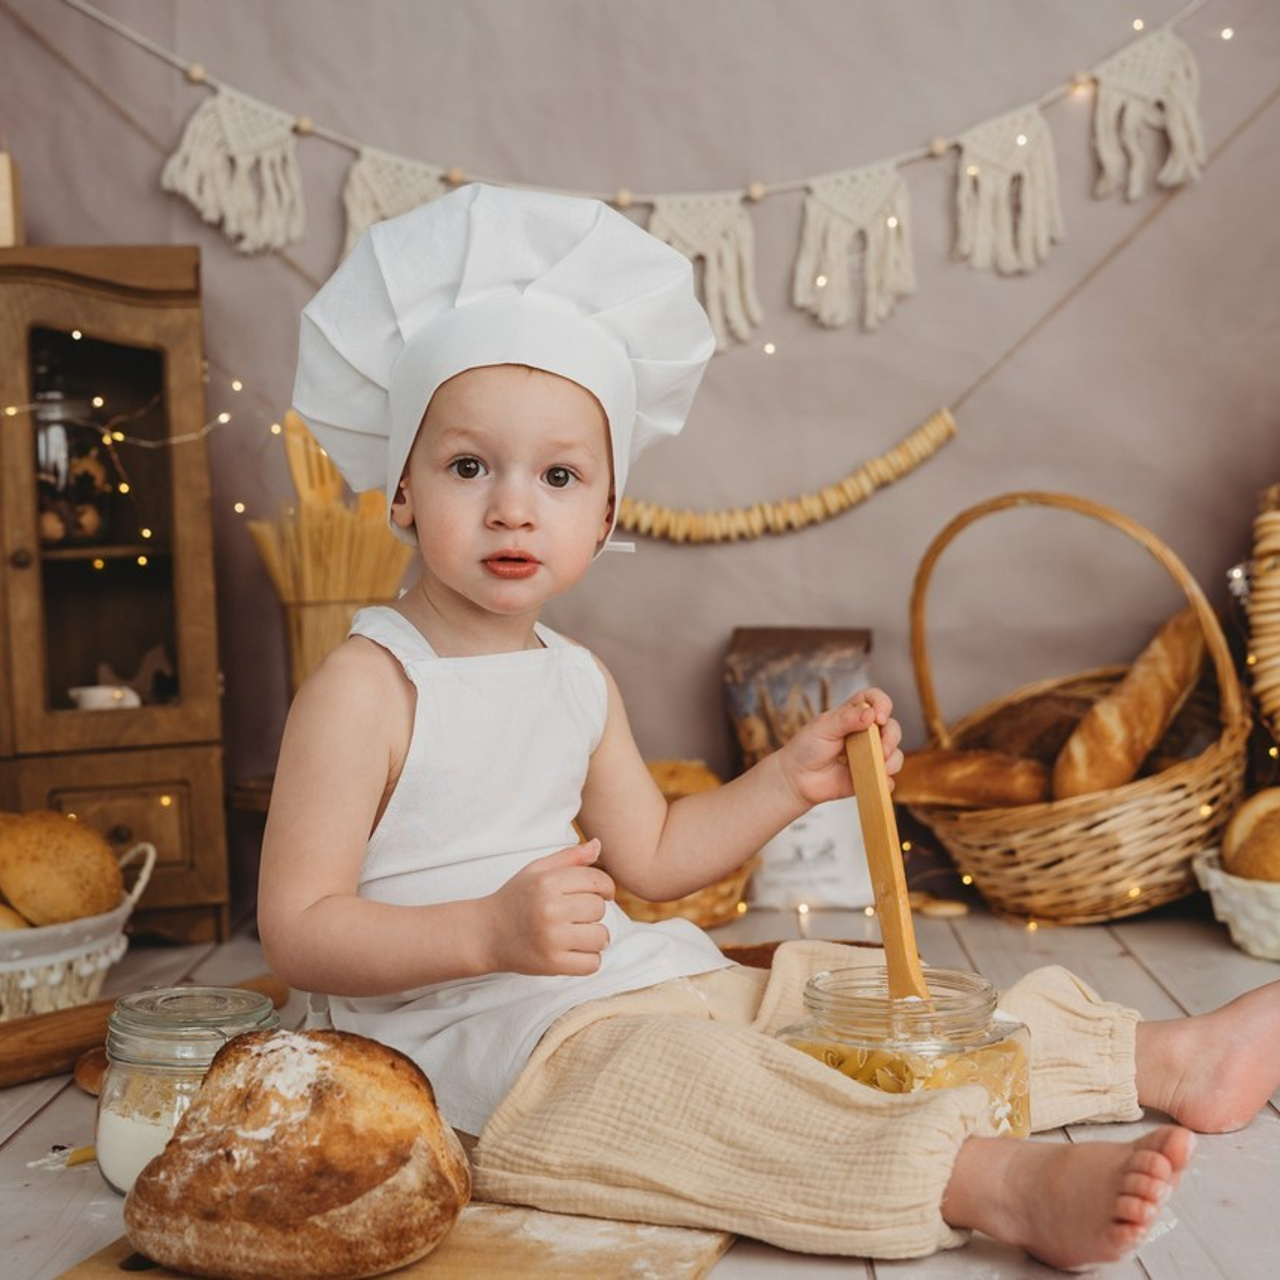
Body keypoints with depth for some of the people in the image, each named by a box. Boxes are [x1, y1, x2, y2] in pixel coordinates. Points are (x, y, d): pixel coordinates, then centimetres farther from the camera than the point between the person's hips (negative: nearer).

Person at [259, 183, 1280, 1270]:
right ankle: (1005, 1185, -45)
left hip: (644, 984, 8)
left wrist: (790, 782, 6)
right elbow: (296, 934, -17)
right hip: (489, 1043, -8)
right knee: (690, 1078, -34)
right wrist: (488, 933, -30)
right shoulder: (364, 689, -14)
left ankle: (1169, 1058, 12)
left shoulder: (580, 682, 10)